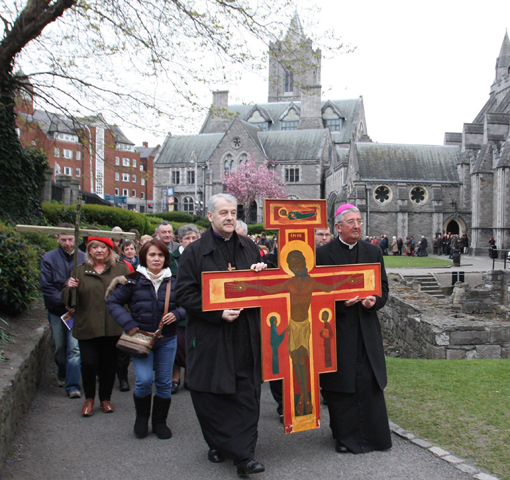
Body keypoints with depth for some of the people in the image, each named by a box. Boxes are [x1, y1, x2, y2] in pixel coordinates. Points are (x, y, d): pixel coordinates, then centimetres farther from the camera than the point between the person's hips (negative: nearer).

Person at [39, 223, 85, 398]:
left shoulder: (83, 258, -3)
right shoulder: (49, 258, -1)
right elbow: (46, 287, -5)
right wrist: (64, 303, -13)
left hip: (77, 311, -2)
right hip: (56, 311, 2)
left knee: (74, 348, -8)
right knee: (59, 348, 15)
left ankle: (72, 385, -2)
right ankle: (63, 375, 39)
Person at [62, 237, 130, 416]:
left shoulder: (121, 269, 8)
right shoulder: (81, 271, 9)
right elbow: (68, 299, 7)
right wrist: (69, 288, -13)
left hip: (113, 327, 0)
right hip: (87, 326, 0)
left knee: (109, 364, 8)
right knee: (89, 363, -3)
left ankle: (105, 398, 27)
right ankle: (89, 399, 21)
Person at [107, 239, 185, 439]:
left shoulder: (173, 281, 2)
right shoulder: (134, 280, -4)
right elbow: (113, 302, -1)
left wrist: (176, 314, -12)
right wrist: (128, 324, -11)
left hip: (167, 340, 2)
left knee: (164, 383, 7)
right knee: (144, 380, -12)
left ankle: (160, 421, 27)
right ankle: (142, 417, 17)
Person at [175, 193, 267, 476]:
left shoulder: (249, 248, 11)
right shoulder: (195, 252, -1)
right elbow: (184, 293, -6)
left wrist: (261, 272, -5)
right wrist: (218, 313, -16)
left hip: (245, 334, 3)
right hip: (210, 336, -2)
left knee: (247, 393, 0)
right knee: (211, 394, 6)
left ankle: (243, 454, 6)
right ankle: (218, 445, 27)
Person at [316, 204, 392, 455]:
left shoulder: (373, 252, 10)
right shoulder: (322, 254, -1)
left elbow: (383, 286, 11)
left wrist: (375, 300, -10)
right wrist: (341, 303, -17)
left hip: (366, 328, 3)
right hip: (337, 328, -2)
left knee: (369, 382, 3)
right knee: (340, 384, 3)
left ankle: (373, 434, 17)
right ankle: (345, 436, 17)